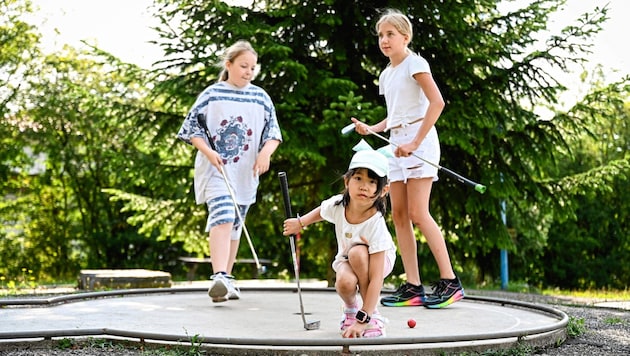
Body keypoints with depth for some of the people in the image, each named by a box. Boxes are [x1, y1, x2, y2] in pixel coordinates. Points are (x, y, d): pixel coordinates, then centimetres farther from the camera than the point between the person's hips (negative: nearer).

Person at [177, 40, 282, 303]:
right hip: (215, 170, -4)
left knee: (235, 226, 11)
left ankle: (226, 280, 21)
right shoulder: (212, 94, 0)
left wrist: (266, 151, -13)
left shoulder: (261, 98, 9)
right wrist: (208, 152, -16)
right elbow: (191, 127, -1)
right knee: (223, 217, -22)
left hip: (246, 173, 4)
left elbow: (273, 131, 8)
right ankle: (219, 277, -32)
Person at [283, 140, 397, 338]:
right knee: (345, 283, -33)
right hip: (346, 259, 2)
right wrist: (300, 222, -1)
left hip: (379, 259, -2)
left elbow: (376, 279, -39)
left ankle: (373, 316, -20)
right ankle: (350, 309, 4)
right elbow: (322, 211, 7)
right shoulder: (337, 205, -25)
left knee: (357, 253, -37)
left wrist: (362, 320, -43)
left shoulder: (376, 224, -36)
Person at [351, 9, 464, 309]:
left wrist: (415, 142, -21)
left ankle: (450, 282, -7)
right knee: (399, 214, 2)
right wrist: (371, 129, 6)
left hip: (419, 140, -8)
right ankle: (413, 287, 4)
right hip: (397, 143, 8)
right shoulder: (386, 74, 17)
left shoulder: (414, 63, -6)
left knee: (417, 213, -13)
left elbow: (437, 102, -18)